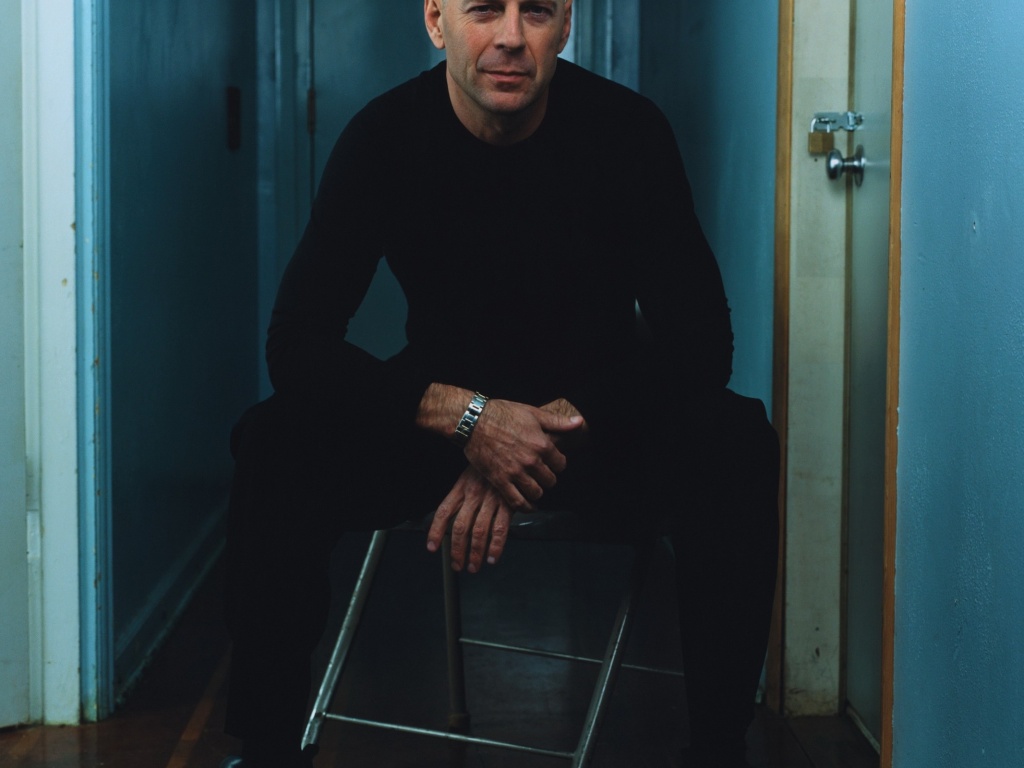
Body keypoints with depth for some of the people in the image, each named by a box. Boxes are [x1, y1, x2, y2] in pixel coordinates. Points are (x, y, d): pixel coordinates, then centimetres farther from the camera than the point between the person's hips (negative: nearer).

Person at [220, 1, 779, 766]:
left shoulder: (627, 129, -14)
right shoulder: (384, 137, -13)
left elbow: (700, 342, -15)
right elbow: (296, 343, -17)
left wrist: (559, 421, -29)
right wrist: (466, 417, -30)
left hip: (602, 416, 0)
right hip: (446, 410, 1)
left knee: (735, 445, -30)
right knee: (277, 445, -25)